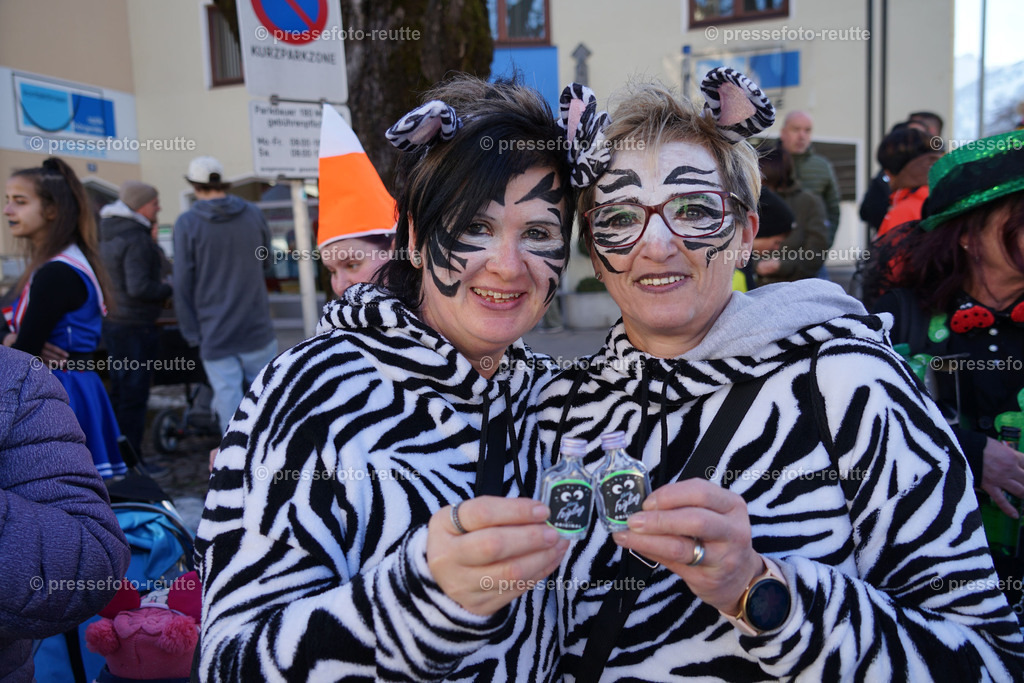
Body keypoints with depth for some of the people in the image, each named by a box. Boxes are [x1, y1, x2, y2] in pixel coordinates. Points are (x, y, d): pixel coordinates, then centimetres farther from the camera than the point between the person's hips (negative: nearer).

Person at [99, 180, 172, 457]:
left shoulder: (107, 235, 12)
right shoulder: (136, 239, -18)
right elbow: (139, 287, -26)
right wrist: (168, 288, -10)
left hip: (112, 321, 10)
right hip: (135, 325, -9)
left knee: (119, 392, 18)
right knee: (134, 395, -2)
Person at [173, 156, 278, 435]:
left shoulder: (186, 223, -6)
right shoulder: (253, 214, 2)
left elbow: (182, 284, -6)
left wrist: (192, 333, 1)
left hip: (215, 334, -2)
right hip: (257, 328, 3)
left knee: (228, 402, 2)